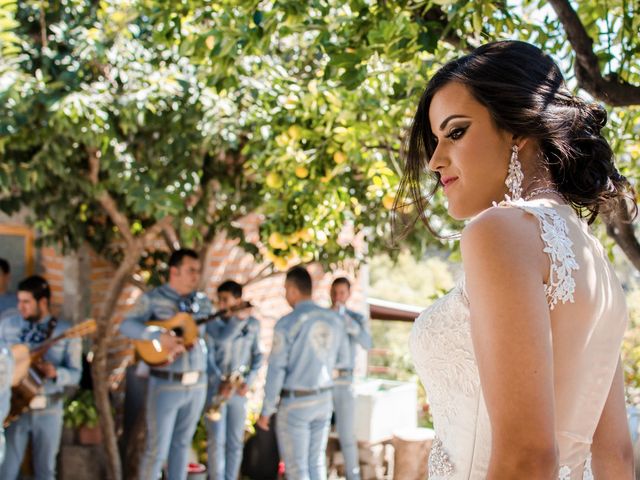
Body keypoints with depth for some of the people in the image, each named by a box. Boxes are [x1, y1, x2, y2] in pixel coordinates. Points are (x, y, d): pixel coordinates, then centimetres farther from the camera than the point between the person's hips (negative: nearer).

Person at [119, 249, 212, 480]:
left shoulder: (202, 301, 10)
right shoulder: (153, 298, -6)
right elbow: (127, 325, -17)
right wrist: (158, 336, -29)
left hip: (197, 384, 5)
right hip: (166, 384, -5)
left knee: (182, 443, 15)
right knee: (157, 449, -3)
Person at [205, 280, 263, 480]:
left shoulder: (252, 324, 2)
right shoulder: (212, 324, -5)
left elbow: (257, 356, 7)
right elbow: (207, 357, -10)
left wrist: (248, 381, -5)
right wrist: (219, 382, -20)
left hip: (239, 389, 3)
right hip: (215, 387, -2)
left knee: (236, 442, 6)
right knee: (217, 441, -5)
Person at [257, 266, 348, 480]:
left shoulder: (287, 323, -15)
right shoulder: (333, 319, 2)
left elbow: (276, 370, -15)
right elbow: (342, 359, 13)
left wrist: (266, 411, -8)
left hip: (295, 402, -5)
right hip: (324, 399, 6)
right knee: (316, 462, 16)